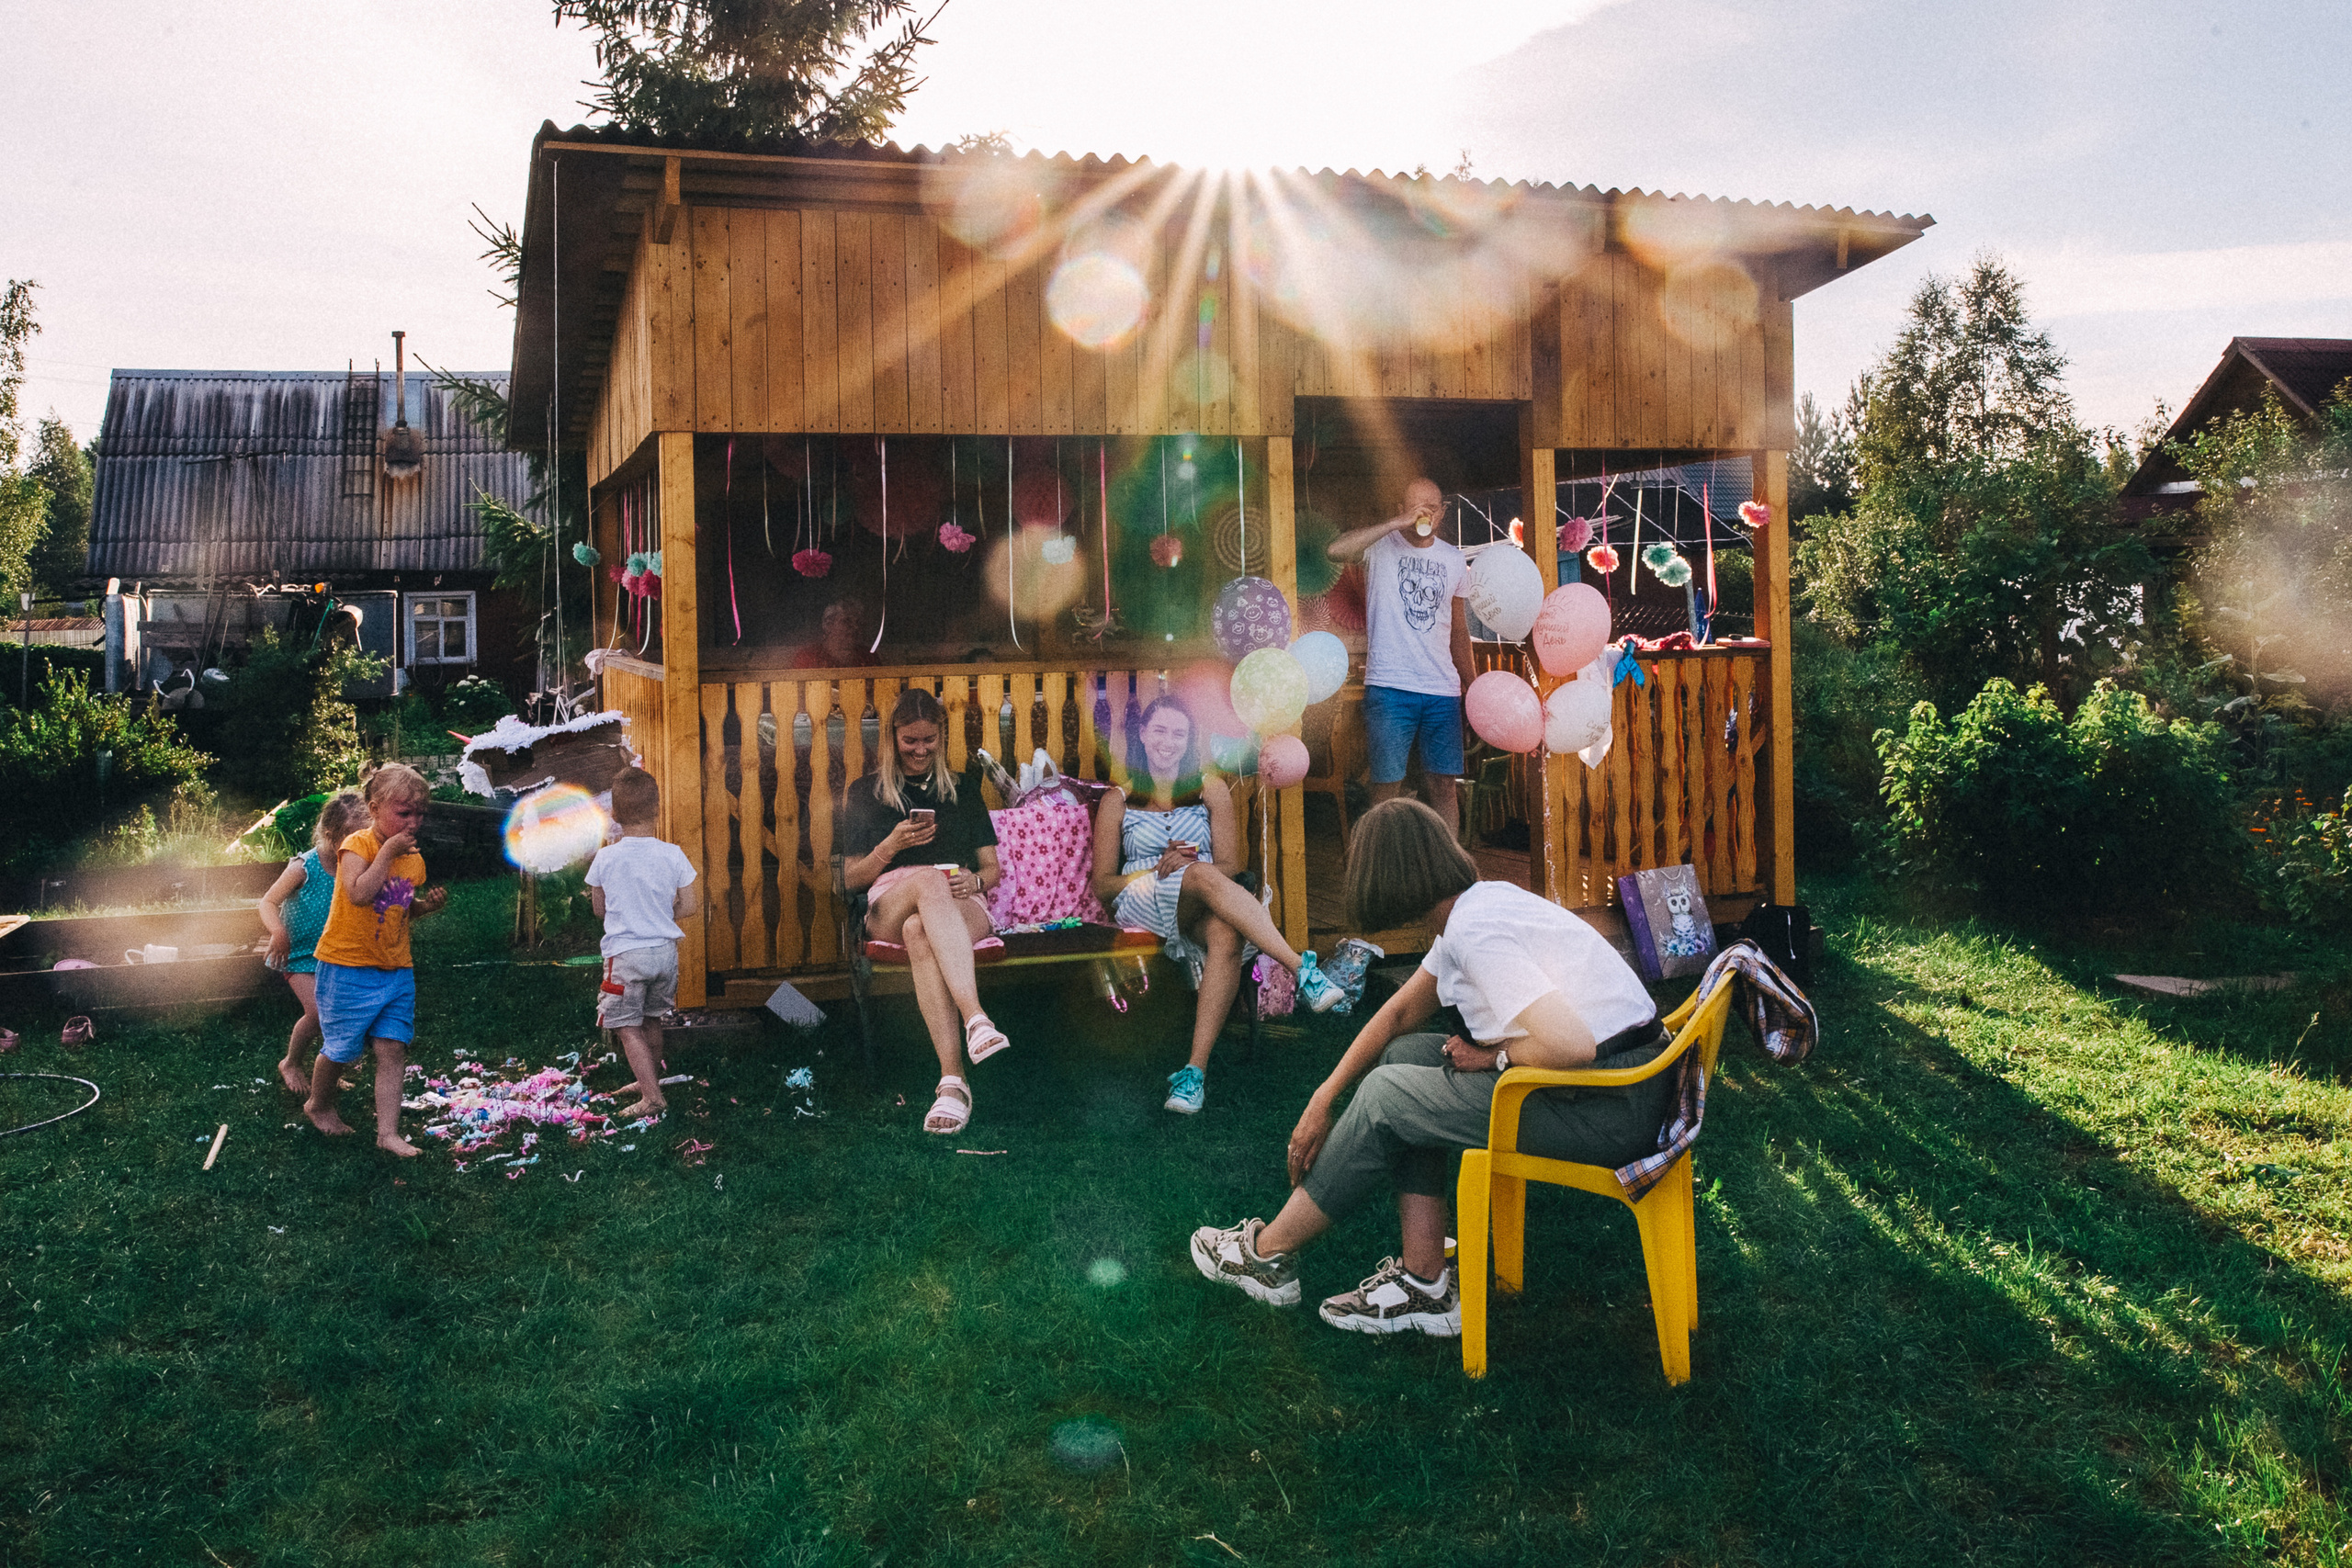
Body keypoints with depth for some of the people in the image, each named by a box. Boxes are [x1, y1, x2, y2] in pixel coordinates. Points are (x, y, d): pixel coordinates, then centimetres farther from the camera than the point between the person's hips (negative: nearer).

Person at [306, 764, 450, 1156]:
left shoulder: (413, 859, 8)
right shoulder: (358, 845, -12)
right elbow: (360, 894, -29)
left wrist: (427, 905, 1)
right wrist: (387, 852, -24)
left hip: (396, 970, 5)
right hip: (348, 966, -5)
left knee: (392, 1050, -1)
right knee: (341, 1048, 8)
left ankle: (388, 1133, 1)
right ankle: (319, 1105, 36)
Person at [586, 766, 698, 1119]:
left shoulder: (605, 858, -9)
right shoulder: (673, 855, -6)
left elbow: (599, 909, 3)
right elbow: (688, 906, -1)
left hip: (625, 954, -3)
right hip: (665, 949, 3)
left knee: (628, 1027, 4)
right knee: (651, 1020, 21)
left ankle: (652, 1097, -2)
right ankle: (648, 1080, 36)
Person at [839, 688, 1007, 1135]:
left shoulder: (963, 790, 25)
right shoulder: (865, 793, 21)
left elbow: (992, 869, 21)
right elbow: (850, 879, 16)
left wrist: (974, 882, -4)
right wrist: (892, 845, -4)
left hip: (961, 908, 1)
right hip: (888, 909, -1)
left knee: (919, 931, -40)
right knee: (929, 880, -40)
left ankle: (951, 1080, -57)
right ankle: (976, 1017, -58)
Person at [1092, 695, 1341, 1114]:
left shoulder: (1211, 789, 18)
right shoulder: (1119, 800, 16)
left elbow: (1231, 865, 10)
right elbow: (1101, 885, 10)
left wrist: (1184, 862, -12)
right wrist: (1159, 870, -9)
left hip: (1200, 909, 2)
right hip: (1138, 902, -1)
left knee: (1226, 935, -38)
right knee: (1203, 876, -37)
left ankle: (1195, 1069, -45)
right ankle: (1303, 970, -47)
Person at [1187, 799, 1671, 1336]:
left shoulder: (1477, 933, -20)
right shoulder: (1470, 907, 11)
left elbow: (1571, 1046, -30)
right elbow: (1398, 1014, 21)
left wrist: (1494, 1055, -10)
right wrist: (1324, 1097, 16)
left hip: (1614, 1106, -9)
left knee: (1388, 1095, -4)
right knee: (1405, 1055, 9)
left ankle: (1268, 1254, 14)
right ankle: (1425, 1283, 6)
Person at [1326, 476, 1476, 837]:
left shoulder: (1454, 559, 14)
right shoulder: (1381, 546, -2)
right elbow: (1336, 550, -24)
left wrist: (1472, 682, 18)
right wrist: (1399, 522, -23)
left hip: (1443, 689, 4)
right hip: (1389, 688, -4)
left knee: (1445, 783, 6)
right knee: (1387, 785, -2)